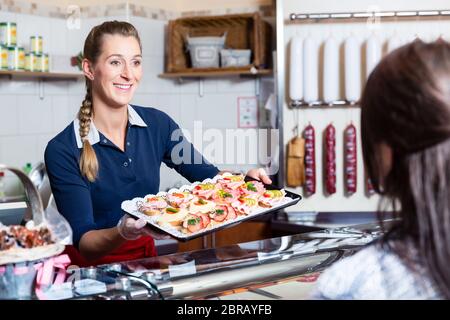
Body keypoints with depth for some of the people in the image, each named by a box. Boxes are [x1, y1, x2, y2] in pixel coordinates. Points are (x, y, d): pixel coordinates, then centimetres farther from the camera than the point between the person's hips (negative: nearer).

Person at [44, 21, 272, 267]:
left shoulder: (157, 124, 1)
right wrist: (124, 232, -34)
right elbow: (83, 243, -15)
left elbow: (208, 175, 9)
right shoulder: (62, 151, -12)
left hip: (145, 260, 4)